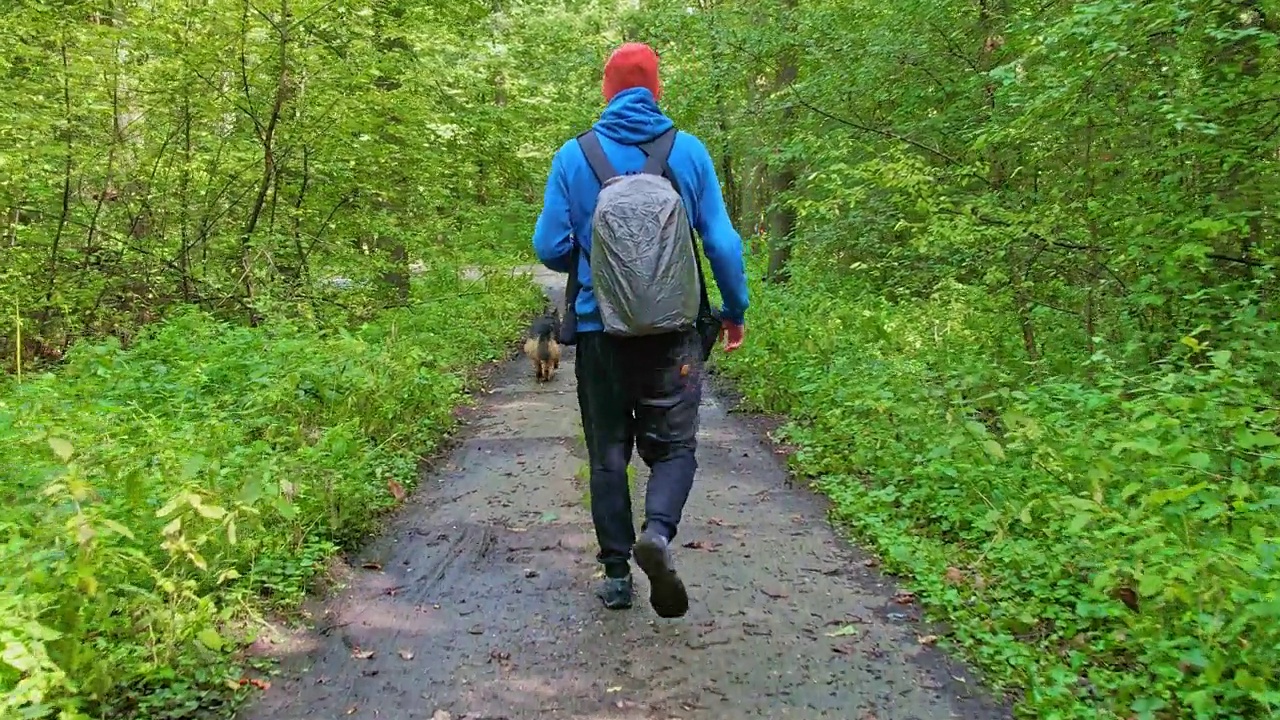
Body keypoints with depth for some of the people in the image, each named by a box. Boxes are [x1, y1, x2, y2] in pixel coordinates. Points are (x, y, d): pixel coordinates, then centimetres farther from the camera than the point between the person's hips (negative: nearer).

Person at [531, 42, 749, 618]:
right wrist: (735, 311, 11)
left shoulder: (574, 156, 0)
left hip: (600, 330, 1)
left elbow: (549, 247, -1)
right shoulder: (687, 150, 0)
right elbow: (722, 242, -1)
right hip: (674, 332, 0)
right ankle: (658, 530, -18)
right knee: (674, 444, 9)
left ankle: (616, 573, 15)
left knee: (608, 454, 12)